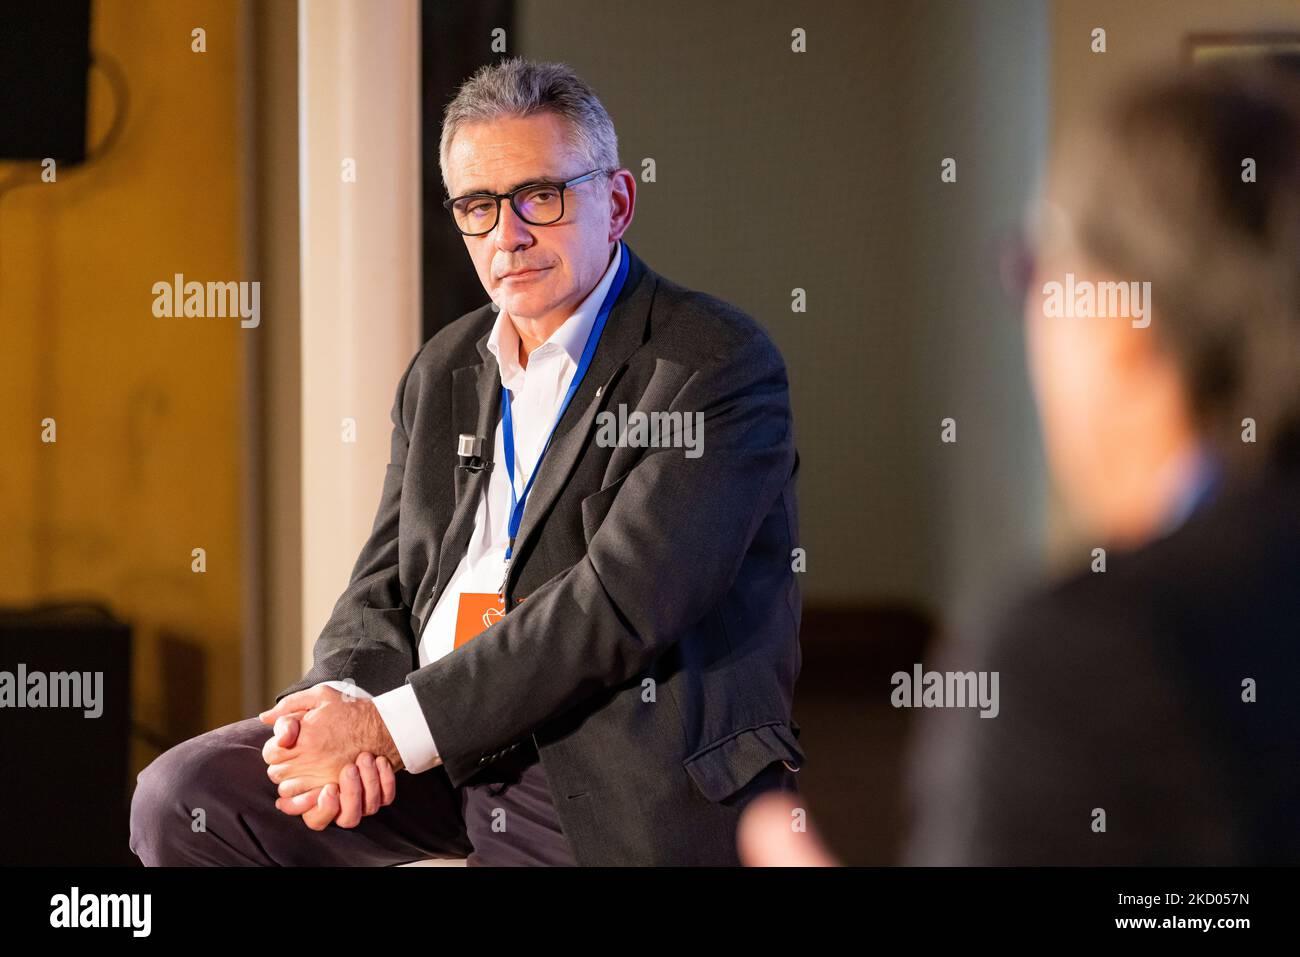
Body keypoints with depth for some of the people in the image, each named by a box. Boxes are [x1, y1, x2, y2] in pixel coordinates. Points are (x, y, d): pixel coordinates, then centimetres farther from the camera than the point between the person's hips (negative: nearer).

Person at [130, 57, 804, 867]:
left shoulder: (723, 365, -7)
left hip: (624, 788, -7)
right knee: (181, 799, -8)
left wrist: (394, 726, -18)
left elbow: (621, 603, -17)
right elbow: (387, 587, 16)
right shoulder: (443, 371, 18)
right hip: (436, 752, 7)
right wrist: (342, 700, -9)